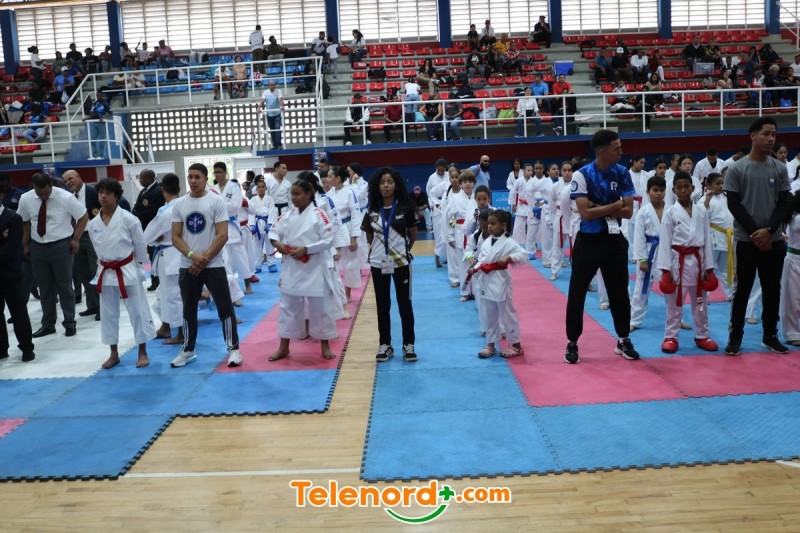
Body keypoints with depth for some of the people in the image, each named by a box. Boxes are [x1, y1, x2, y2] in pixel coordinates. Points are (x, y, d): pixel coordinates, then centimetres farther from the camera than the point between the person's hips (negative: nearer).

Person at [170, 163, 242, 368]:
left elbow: (222, 235, -10)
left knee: (225, 308, -1)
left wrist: (204, 259, -14)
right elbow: (176, 237, 2)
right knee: (188, 310, 14)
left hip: (213, 265, -3)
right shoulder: (179, 204, 4)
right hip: (187, 266, 4)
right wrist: (192, 256, -14)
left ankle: (233, 349, 11)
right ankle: (188, 350, 28)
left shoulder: (216, 201, -6)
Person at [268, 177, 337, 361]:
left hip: (313, 269, -4)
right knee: (288, 306, 11)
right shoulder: (288, 216, 5)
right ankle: (284, 347, 23)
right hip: (291, 268, 5)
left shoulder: (318, 215, -10)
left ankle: (325, 345, 22)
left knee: (319, 306, 6)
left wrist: (305, 249, -19)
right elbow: (274, 231, 12)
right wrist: (277, 242, -10)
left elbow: (328, 240, -14)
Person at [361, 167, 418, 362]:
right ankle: (385, 344, 21)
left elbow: (413, 234, 5)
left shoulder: (405, 208, -6)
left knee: (405, 303, 6)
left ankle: (408, 344, 17)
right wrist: (376, 250, 11)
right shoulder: (372, 211, 0)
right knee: (382, 305, 10)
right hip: (378, 263, 2)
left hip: (401, 262, -2)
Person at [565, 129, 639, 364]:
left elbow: (628, 211, -5)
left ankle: (623, 340, 30)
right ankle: (572, 343, 19)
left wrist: (599, 208, -16)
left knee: (619, 292, 13)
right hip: (588, 241, -4)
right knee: (577, 293, 4)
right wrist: (616, 205, -13)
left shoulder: (622, 173, 0)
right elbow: (585, 213, -21)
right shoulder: (581, 175, -14)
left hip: (614, 240, 4)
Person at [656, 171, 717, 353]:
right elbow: (665, 242, -6)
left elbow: (707, 239, 5)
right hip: (678, 261, -3)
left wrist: (709, 267, 2)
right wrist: (665, 269, -11)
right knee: (674, 303, 4)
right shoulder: (670, 213, -4)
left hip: (697, 260, 3)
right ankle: (670, 337, 15)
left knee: (700, 302, 13)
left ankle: (702, 336, 27)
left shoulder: (702, 211, 4)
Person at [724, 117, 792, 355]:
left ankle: (770, 335, 23)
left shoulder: (780, 168, 4)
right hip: (746, 240, -3)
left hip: (774, 240, 3)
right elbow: (734, 205, -7)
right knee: (742, 289, 2)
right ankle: (735, 336, 12)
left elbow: (784, 203, 2)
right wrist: (755, 233, -11)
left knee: (772, 289, 10)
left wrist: (768, 230, -12)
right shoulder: (736, 169, -5)